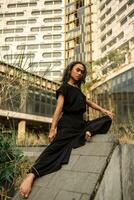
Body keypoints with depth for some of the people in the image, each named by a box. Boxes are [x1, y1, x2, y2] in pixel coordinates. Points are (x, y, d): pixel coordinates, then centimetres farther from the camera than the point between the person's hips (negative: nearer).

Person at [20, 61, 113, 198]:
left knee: (107, 119, 7)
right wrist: (53, 128, -20)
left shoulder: (77, 89, 22)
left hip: (80, 124, 8)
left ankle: (88, 132, -17)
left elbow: (87, 102, 33)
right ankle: (32, 175, -39)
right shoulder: (65, 87, 0)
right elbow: (59, 107, -11)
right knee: (56, 146, -29)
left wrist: (103, 110, 27)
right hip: (68, 124, -8)